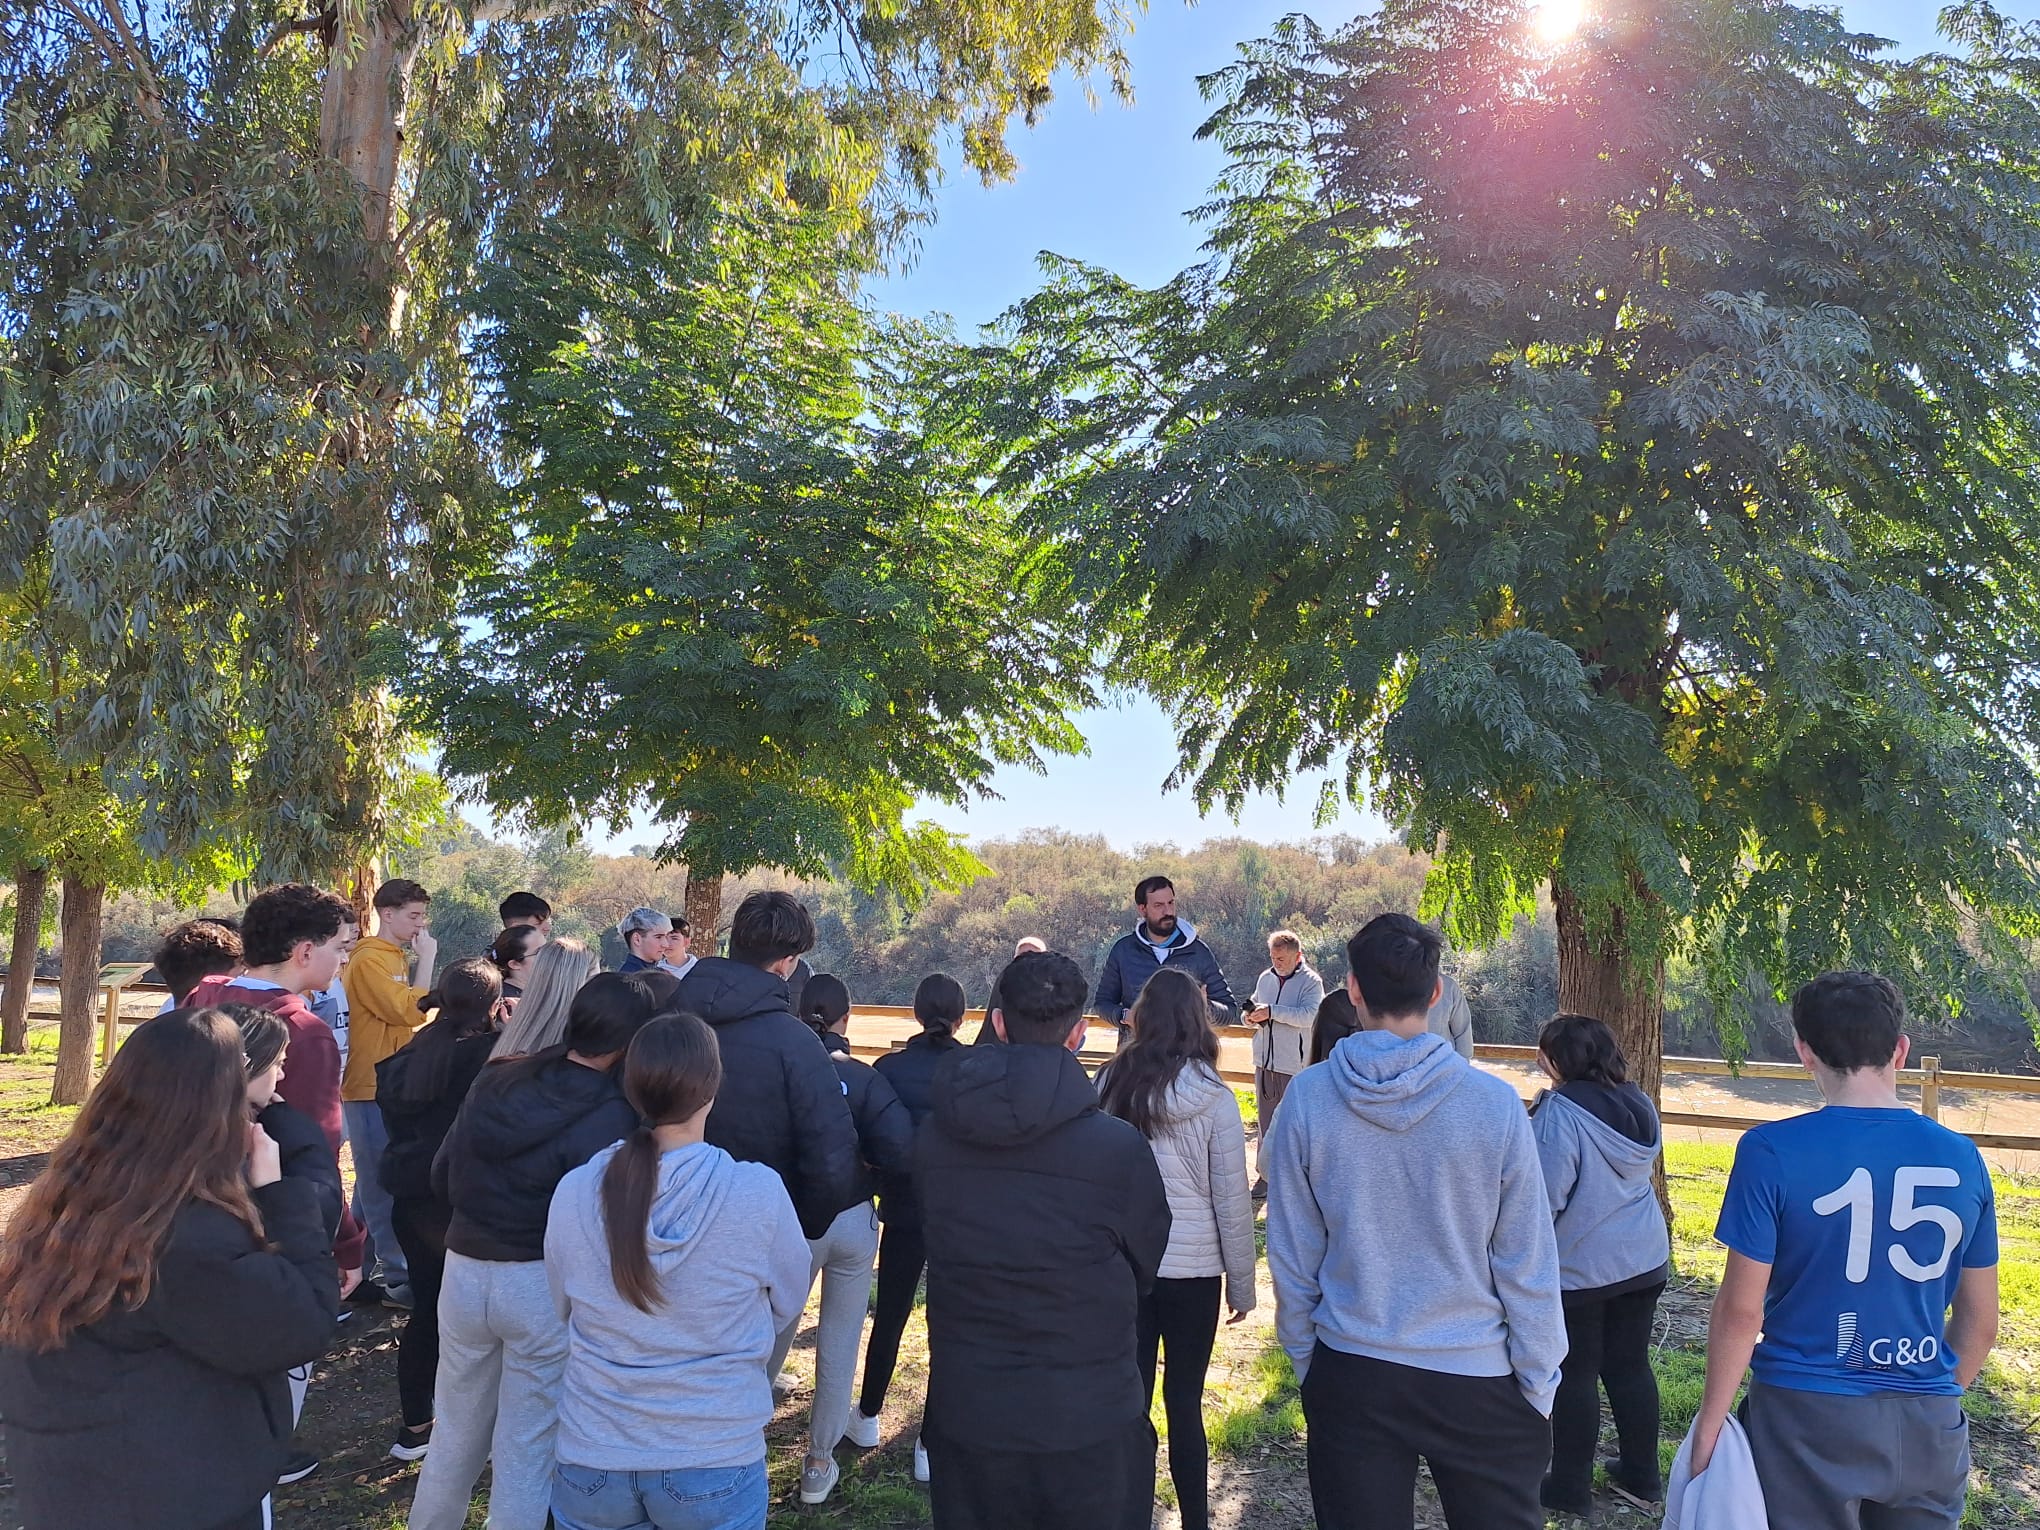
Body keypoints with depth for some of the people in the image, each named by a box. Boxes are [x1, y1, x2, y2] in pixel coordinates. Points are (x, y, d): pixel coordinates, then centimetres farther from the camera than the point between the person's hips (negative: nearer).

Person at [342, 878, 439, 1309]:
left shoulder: (397, 958, 14)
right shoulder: (368, 960, -14)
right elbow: (411, 1011, -20)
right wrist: (426, 960, -15)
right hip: (372, 1088, -9)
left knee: (375, 1183, 16)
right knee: (384, 1184, -4)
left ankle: (365, 1268, 25)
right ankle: (397, 1277, 1)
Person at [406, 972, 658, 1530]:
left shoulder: (492, 1081, -2)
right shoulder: (610, 1116, -20)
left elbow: (443, 1177, 7)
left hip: (464, 1271, 5)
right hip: (547, 1285, -5)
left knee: (454, 1436, 23)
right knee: (526, 1451, 11)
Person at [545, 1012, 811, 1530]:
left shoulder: (573, 1192, -12)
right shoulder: (758, 1193, -20)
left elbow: (562, 1312, 5)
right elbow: (786, 1304, -1)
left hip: (591, 1456, 3)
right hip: (715, 1460, -2)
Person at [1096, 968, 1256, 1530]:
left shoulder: (1109, 1085, -6)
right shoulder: (1214, 1100, -12)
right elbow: (1232, 1201, -7)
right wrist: (1242, 1284, 5)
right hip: (1192, 1271, -2)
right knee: (1184, 1401, 11)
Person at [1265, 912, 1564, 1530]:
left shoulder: (1306, 1098, -11)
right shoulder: (1494, 1103, -14)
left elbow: (1291, 1258, -2)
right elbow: (1527, 1265, -8)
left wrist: (1306, 1361, 11)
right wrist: (1539, 1387, 4)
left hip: (1351, 1379, 1)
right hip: (1479, 1379, -1)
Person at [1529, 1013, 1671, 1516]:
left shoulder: (1560, 1113, -22)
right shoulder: (1639, 1104, 2)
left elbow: (1544, 1199, -22)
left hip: (1578, 1268, -7)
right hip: (1645, 1261, 7)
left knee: (1574, 1374, 5)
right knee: (1630, 1365, 17)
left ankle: (1571, 1488, 16)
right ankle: (1643, 1478, 28)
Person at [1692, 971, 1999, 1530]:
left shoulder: (1771, 1152, -14)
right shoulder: (1962, 1158, -2)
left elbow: (1741, 1308, -12)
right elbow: (1979, 1320, 7)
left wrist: (1708, 1425, -1)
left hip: (1806, 1420, -3)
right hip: (1928, 1428, 4)